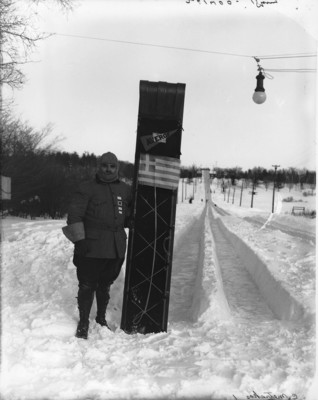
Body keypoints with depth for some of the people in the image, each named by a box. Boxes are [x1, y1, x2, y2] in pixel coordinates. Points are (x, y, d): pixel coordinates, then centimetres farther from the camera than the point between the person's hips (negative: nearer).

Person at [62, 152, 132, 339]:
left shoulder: (125, 190, 12)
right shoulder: (87, 188, -2)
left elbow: (131, 216, 25)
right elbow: (75, 215, -9)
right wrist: (79, 239, -15)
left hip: (116, 247, 4)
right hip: (91, 246, -4)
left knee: (105, 285, 16)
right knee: (87, 285, -2)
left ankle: (102, 318, 32)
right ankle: (83, 323, 10)